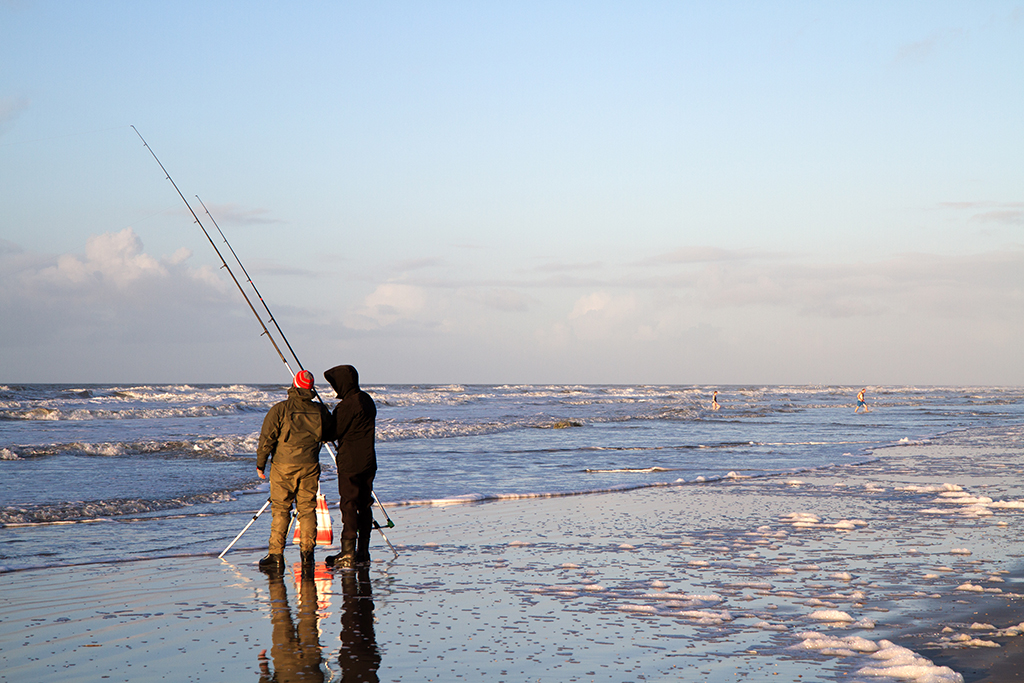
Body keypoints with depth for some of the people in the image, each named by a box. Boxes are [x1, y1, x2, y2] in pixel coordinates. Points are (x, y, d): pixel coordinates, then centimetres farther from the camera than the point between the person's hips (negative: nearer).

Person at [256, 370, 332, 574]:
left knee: (280, 510, 3)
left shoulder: (279, 410, -8)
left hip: (283, 467, -2)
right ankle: (307, 554, 7)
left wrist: (260, 464, 2)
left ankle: (276, 556, 1)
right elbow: (329, 435, 16)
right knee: (307, 509, 9)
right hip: (310, 466, 2)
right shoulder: (320, 411, 1)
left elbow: (266, 439, -8)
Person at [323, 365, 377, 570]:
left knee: (349, 506, -7)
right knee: (364, 505, 10)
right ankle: (363, 553, 13)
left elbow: (334, 432, -13)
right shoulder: (367, 400, 12)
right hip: (368, 461, 9)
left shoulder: (348, 405, -17)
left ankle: (348, 554, -9)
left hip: (350, 463, -9)